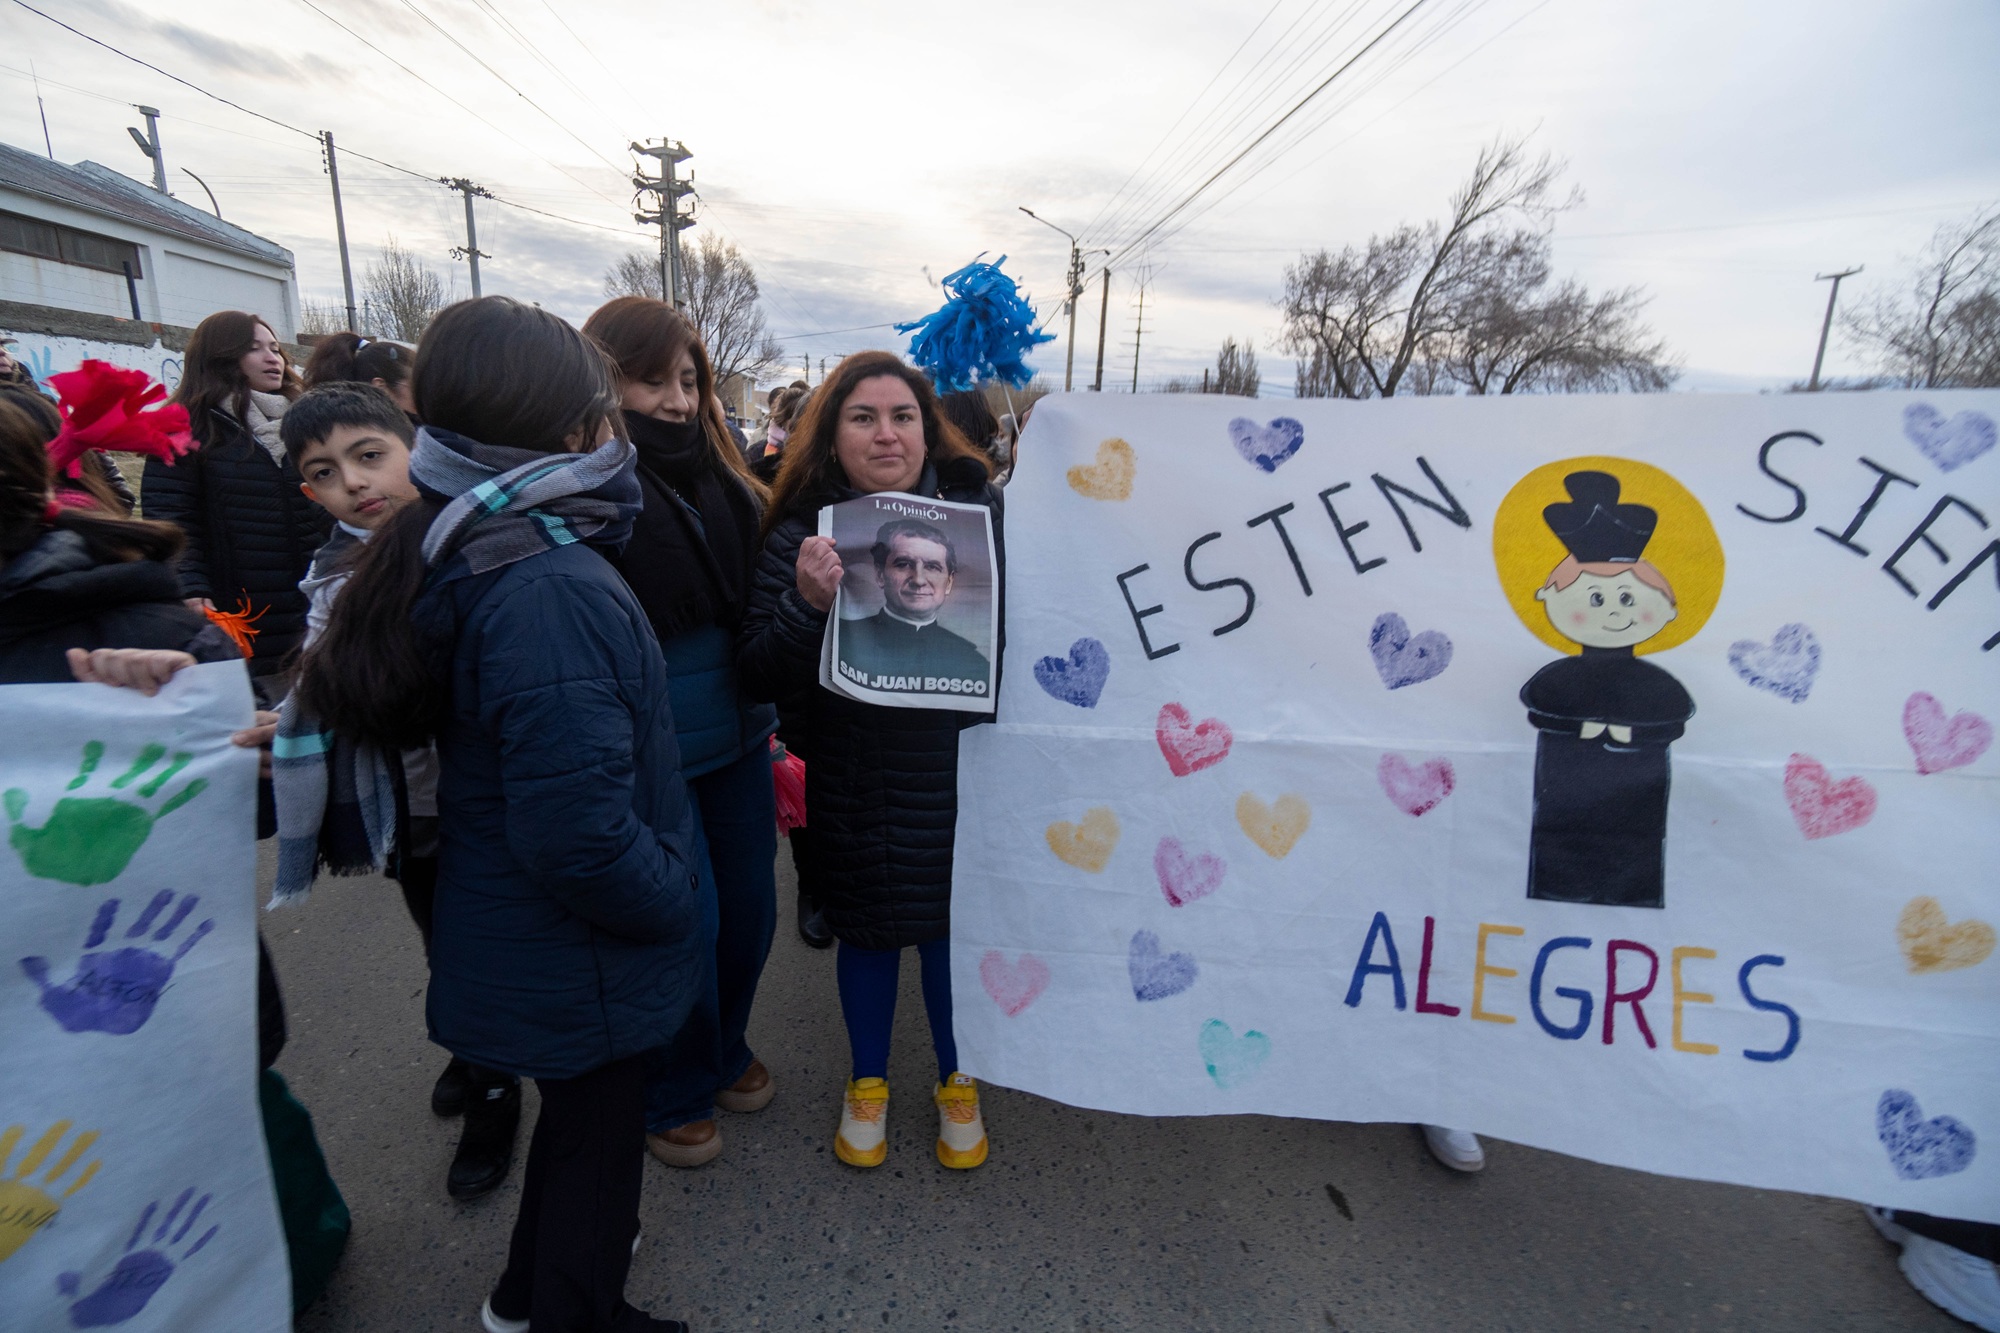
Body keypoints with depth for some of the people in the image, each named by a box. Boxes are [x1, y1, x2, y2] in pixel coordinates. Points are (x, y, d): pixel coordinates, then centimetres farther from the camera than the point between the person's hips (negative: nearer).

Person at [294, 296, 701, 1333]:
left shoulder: (457, 551, -1)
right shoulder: (552, 589, -32)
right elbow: (580, 831, -35)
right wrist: (674, 903, -17)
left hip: (507, 932, 9)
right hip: (580, 962, -9)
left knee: (578, 1115, 31)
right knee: (597, 1138, 17)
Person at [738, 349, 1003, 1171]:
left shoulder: (977, 510, -2)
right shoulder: (803, 535, -5)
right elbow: (761, 677, -9)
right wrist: (806, 603, -27)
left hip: (959, 770, 1)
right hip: (855, 783, 0)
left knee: (954, 925, 15)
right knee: (866, 928, 16)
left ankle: (957, 1082, 43)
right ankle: (867, 1083, 45)